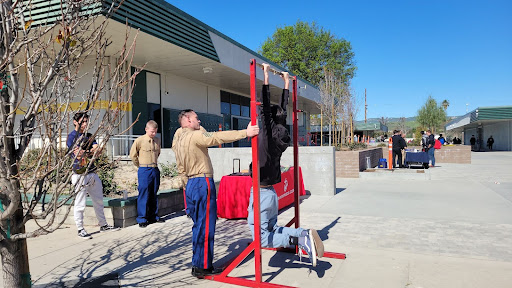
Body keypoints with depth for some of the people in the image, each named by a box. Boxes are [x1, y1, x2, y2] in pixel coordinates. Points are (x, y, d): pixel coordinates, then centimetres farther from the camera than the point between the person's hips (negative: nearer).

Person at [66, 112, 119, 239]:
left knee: (98, 201, 15)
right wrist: (92, 152, -6)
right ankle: (80, 229, 11)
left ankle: (103, 225, 27)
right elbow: (77, 154, -18)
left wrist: (86, 152, -16)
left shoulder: (89, 136, 15)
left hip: (92, 173, 7)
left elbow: (97, 149, 0)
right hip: (80, 175, -7)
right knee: (80, 204, -1)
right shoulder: (71, 137, -6)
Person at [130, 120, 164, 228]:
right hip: (144, 171, -5)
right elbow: (133, 155, 2)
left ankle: (153, 216, 23)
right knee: (143, 195, -2)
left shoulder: (157, 140, 8)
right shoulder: (139, 140, -8)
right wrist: (141, 166, 8)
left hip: (155, 170, 5)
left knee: (154, 194, 12)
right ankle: (142, 219, 7)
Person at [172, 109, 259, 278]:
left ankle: (198, 264, 24)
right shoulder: (195, 136, -12)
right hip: (203, 183, -10)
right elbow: (219, 137, -25)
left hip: (190, 183, 10)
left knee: (199, 225, 16)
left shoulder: (178, 139, 16)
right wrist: (245, 133, -29)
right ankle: (202, 267, 3)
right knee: (206, 226, -4)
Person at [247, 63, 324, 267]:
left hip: (262, 192, -9)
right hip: (270, 192, 9)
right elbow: (282, 109, 14)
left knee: (262, 238, -3)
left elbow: (265, 108, -20)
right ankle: (304, 236, 1)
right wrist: (286, 83, 20)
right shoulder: (280, 134, 5)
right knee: (272, 230, 20)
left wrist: (266, 76, -17)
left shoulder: (269, 134, -14)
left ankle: (300, 239, -14)